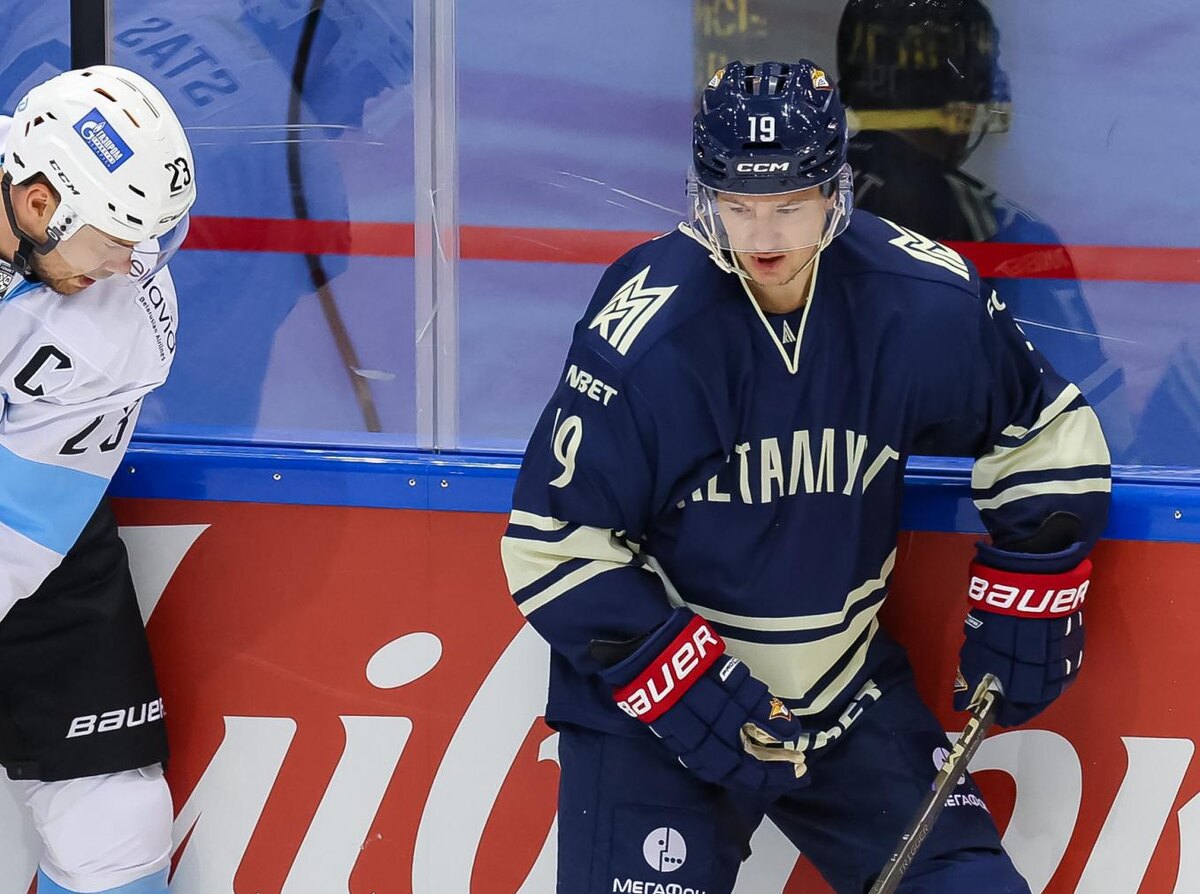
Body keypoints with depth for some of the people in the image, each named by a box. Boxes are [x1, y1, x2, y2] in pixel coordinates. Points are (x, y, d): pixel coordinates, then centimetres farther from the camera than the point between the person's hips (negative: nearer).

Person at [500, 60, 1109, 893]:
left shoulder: (926, 306, -13)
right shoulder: (642, 338, -22)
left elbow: (1047, 434, 6)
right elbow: (552, 544, -15)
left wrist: (1022, 613, 3)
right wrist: (689, 693, -20)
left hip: (852, 698, 4)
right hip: (652, 705, -3)